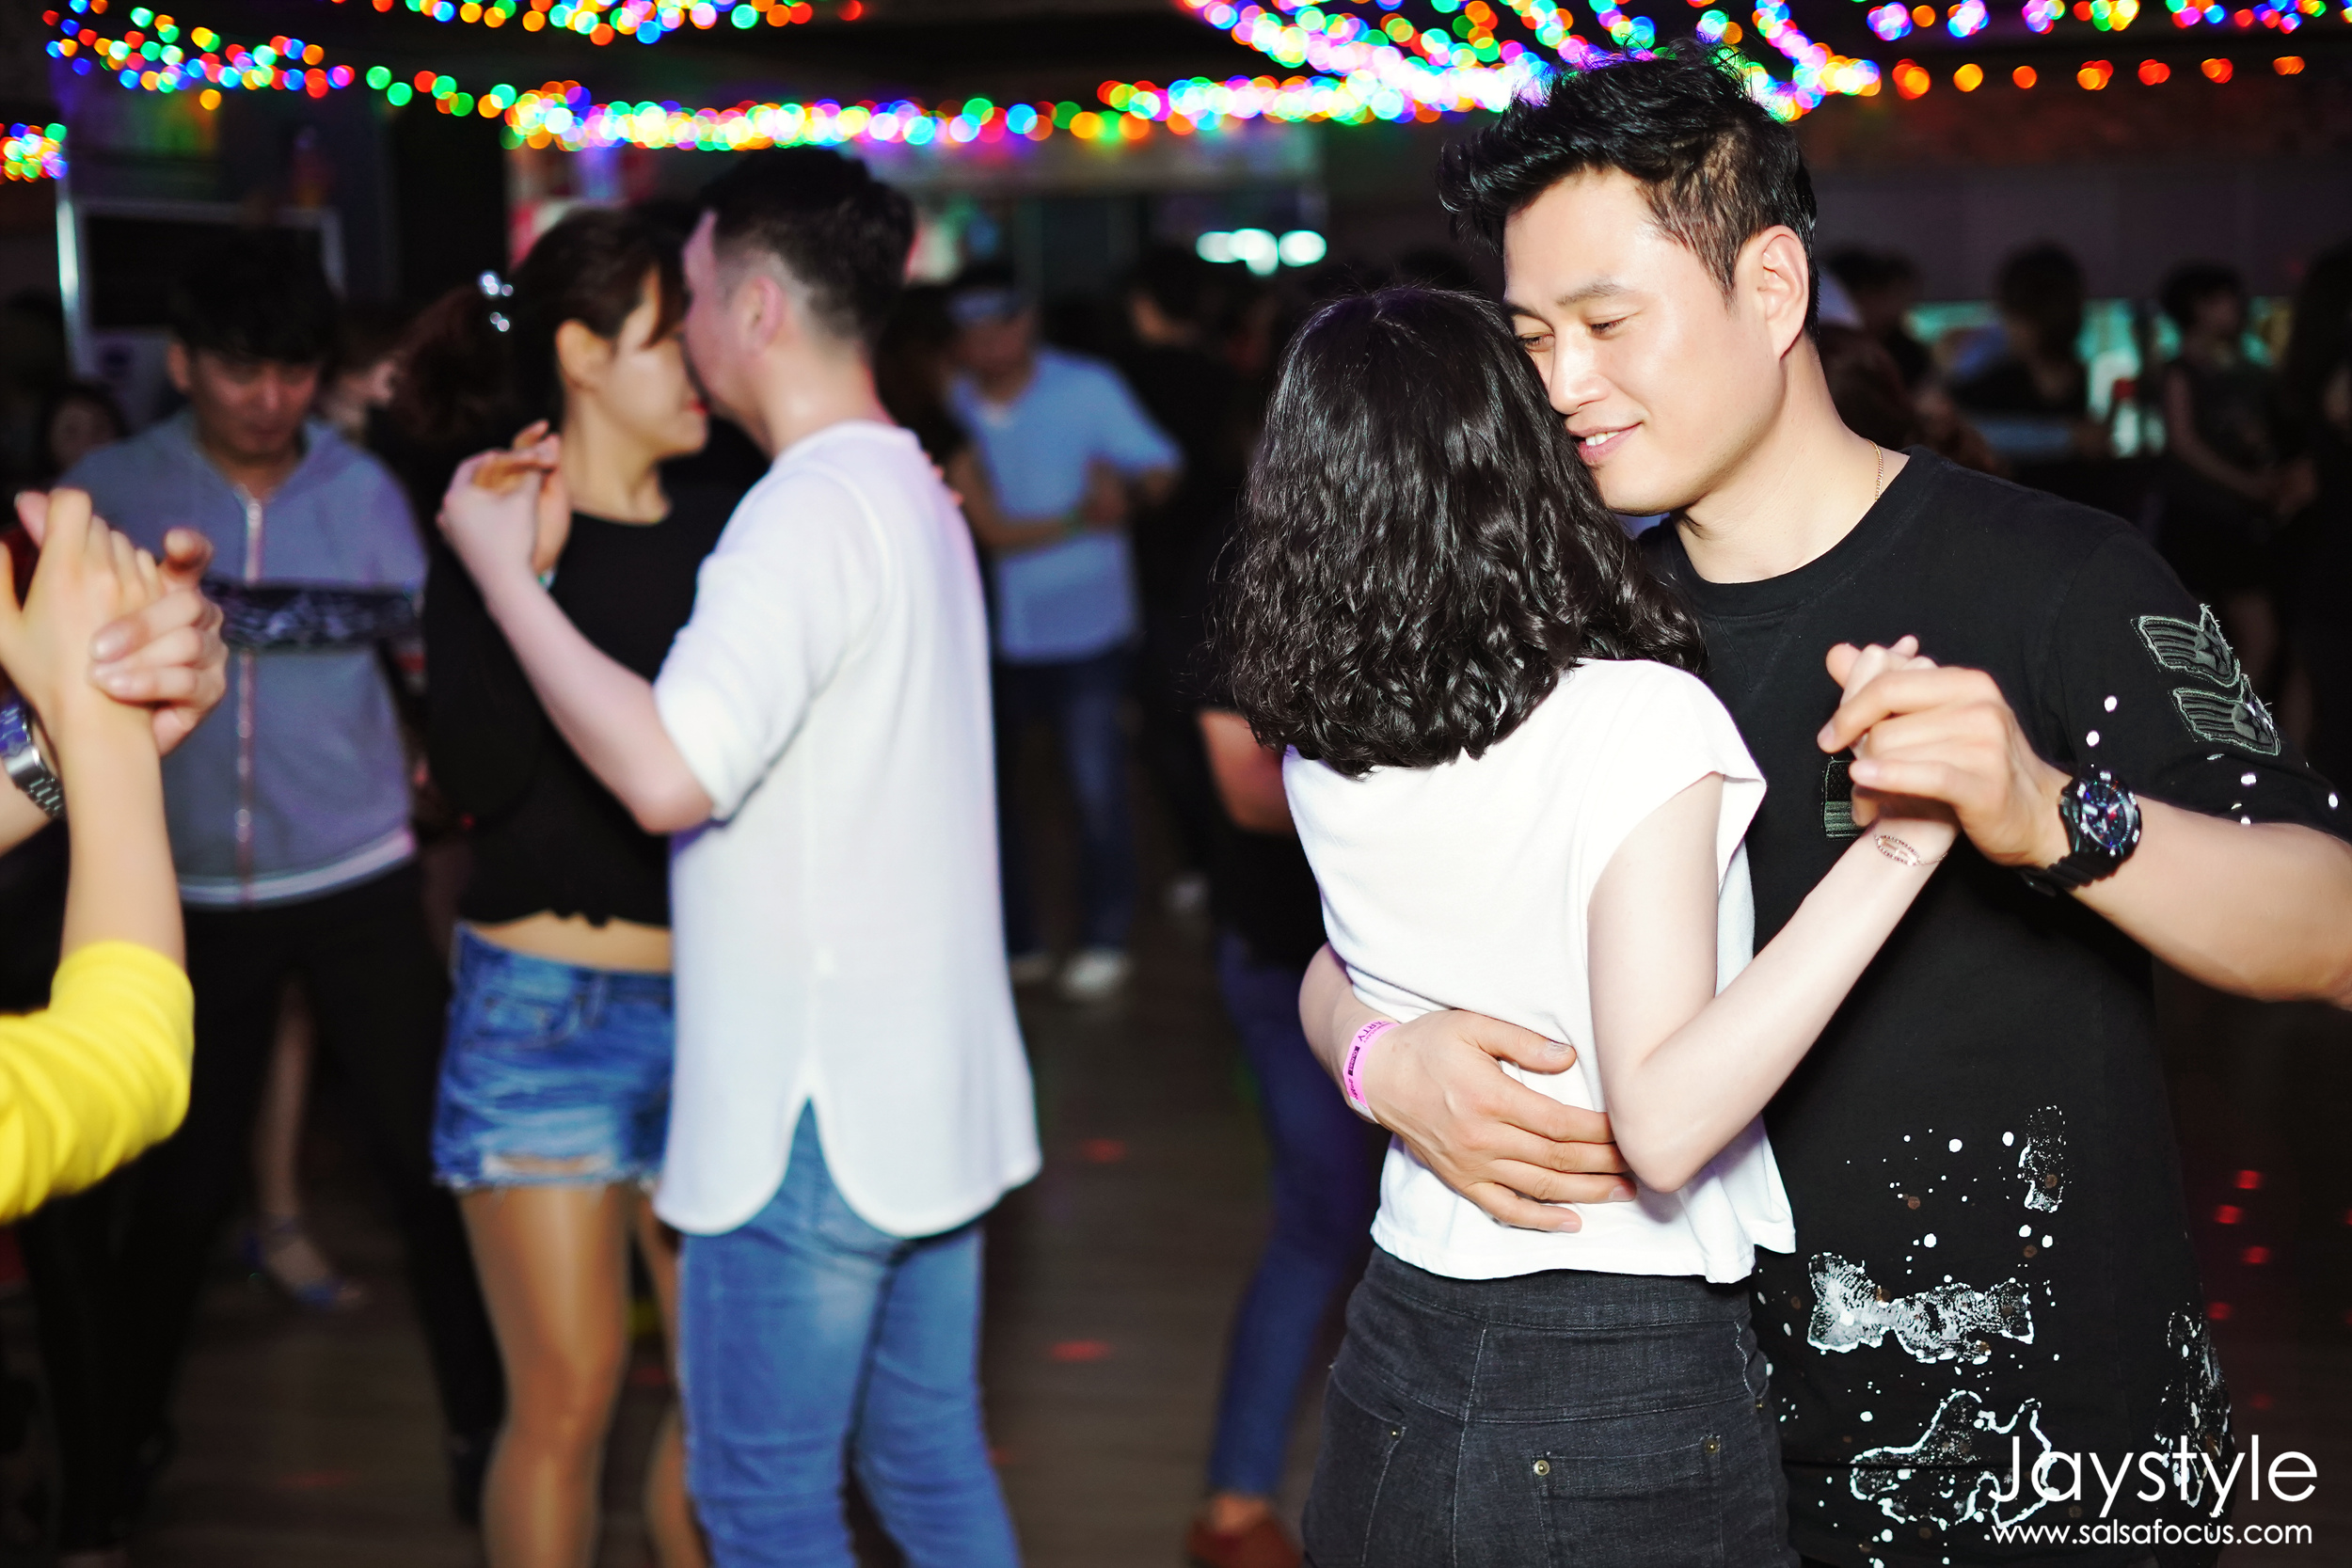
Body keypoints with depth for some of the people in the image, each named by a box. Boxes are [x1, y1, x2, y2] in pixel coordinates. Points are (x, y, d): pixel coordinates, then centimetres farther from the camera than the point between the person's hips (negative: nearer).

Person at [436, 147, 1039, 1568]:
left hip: (814, 1109, -9)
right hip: (934, 1089, 9)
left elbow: (669, 774, -28)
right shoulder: (914, 493, 13)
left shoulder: (811, 509, -18)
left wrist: (508, 572, -17)